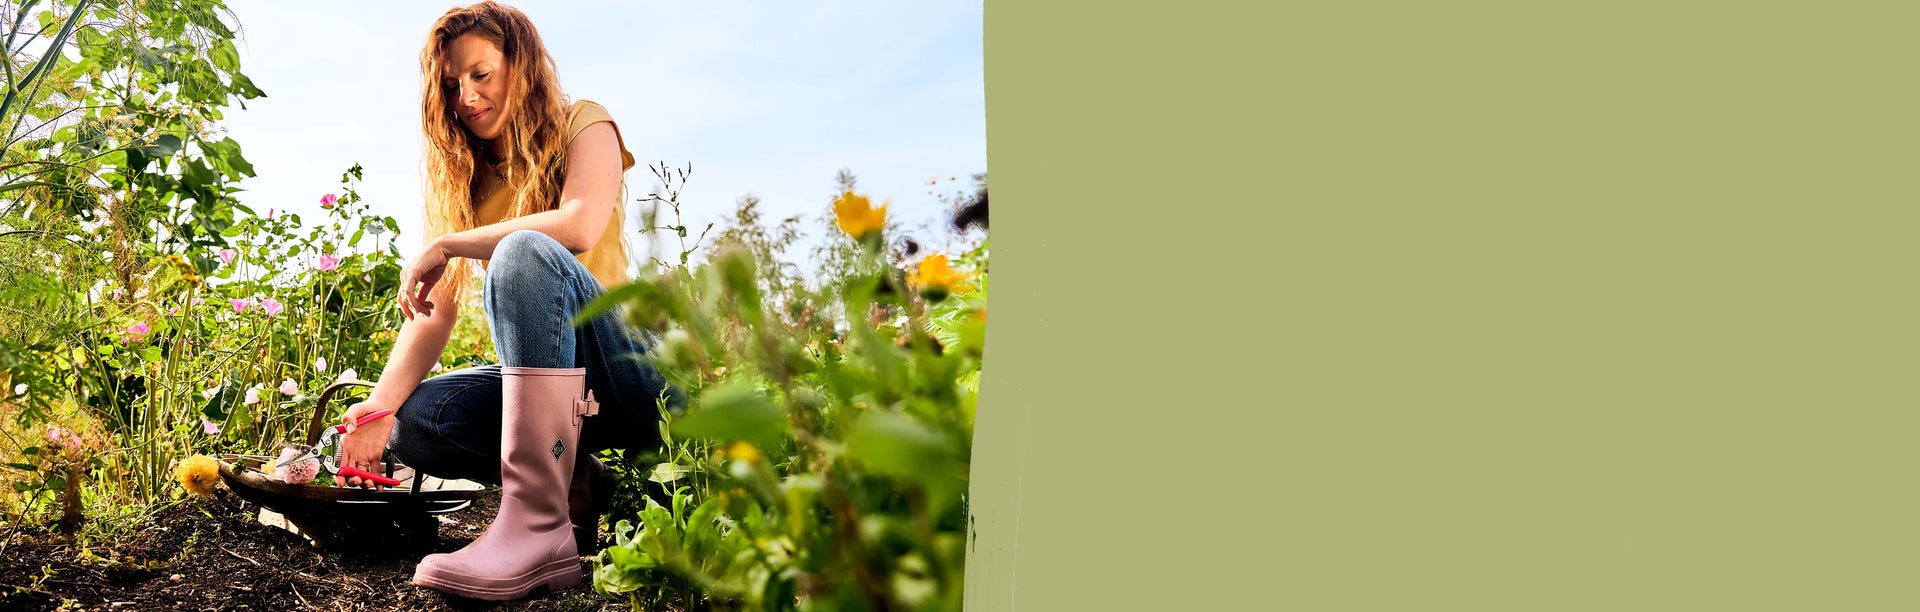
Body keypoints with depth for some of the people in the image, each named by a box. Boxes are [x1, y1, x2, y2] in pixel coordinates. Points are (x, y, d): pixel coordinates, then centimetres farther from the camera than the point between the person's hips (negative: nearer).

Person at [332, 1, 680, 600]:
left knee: (523, 252, -33)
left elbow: (579, 226, -23)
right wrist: (383, 402, -17)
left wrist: (444, 245, -16)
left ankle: (540, 524, -42)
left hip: (633, 373, -5)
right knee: (414, 418, -19)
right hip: (547, 375, 6)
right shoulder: (465, 178, 14)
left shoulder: (584, 125, 1)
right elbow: (434, 309, 1)